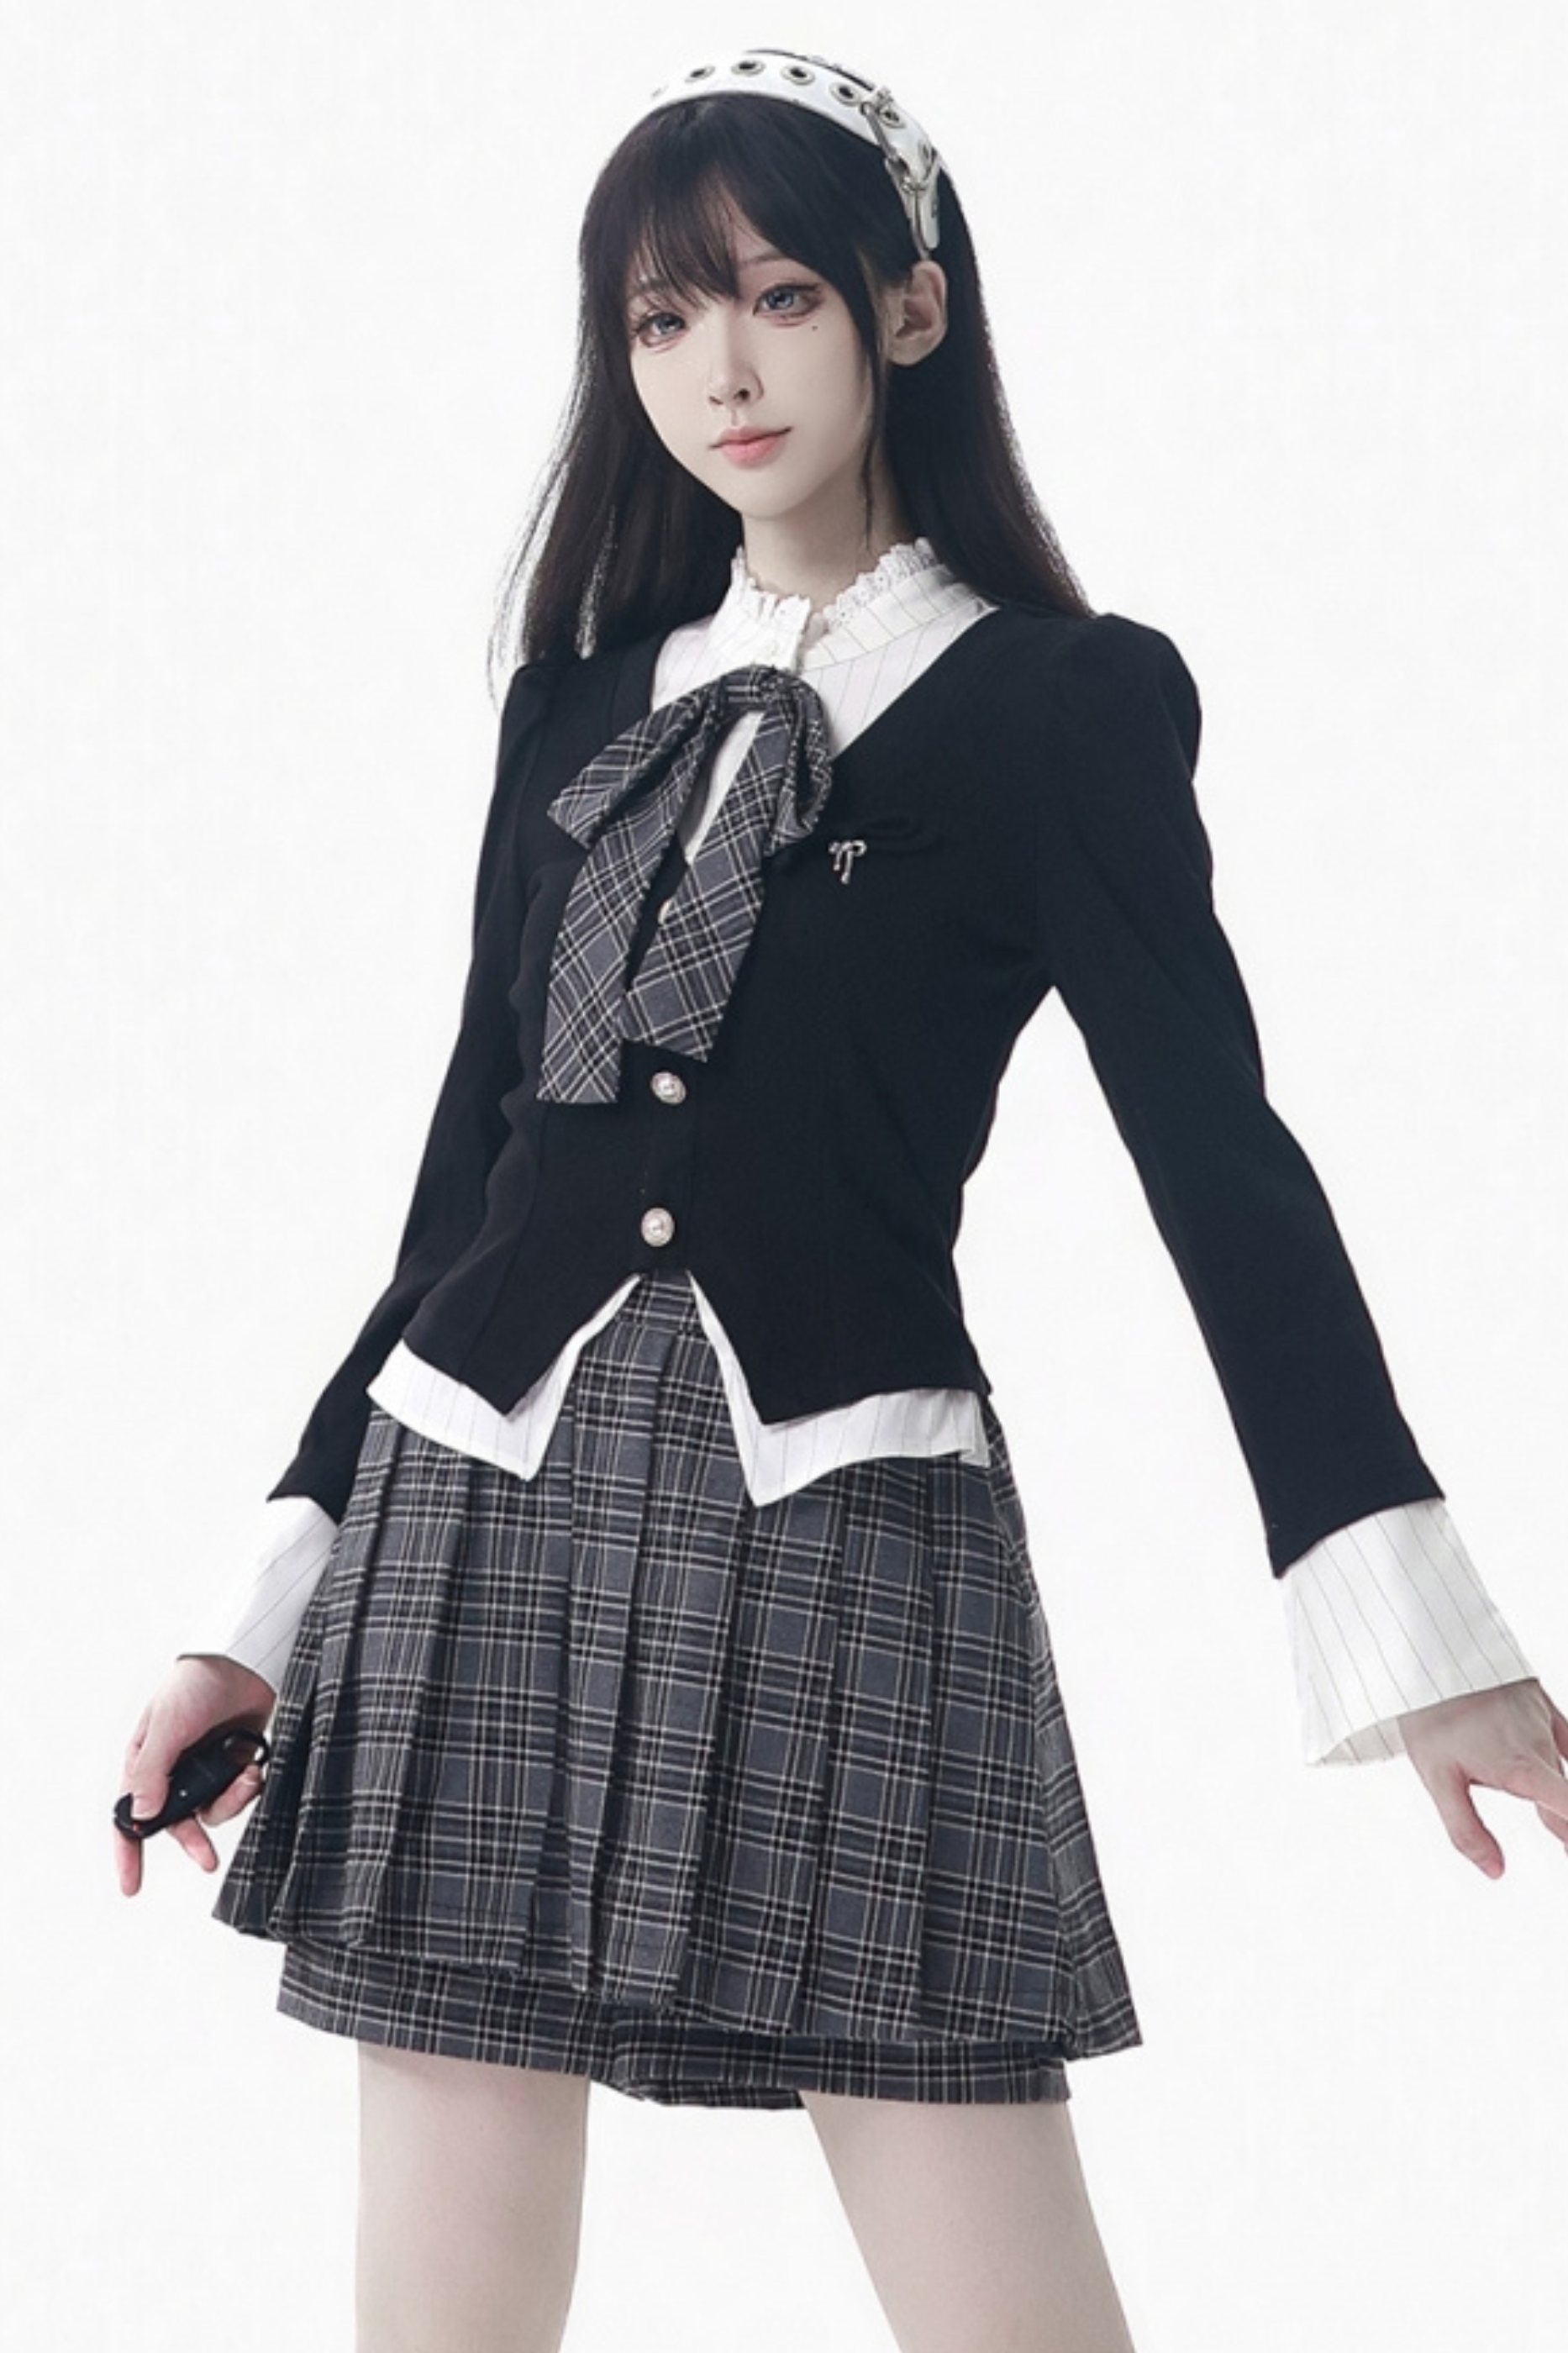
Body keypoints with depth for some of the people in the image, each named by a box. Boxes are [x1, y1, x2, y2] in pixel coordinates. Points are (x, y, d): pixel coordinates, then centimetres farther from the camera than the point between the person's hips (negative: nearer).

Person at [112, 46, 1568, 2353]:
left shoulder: (1059, 703, 4)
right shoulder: (584, 701, 17)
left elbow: (1213, 1142, -7)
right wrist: (270, 1608, 15)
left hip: (841, 1524, -4)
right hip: (481, 1511, 4)